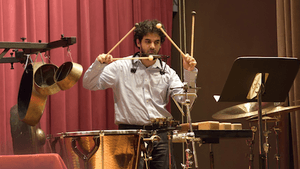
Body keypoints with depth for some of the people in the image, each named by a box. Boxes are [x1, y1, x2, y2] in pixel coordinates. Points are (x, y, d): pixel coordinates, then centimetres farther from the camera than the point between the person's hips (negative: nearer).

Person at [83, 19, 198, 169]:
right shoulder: (121, 67, 5)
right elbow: (89, 84, 1)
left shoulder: (167, 72, 11)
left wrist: (189, 73, -10)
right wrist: (99, 64, -16)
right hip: (130, 132, -2)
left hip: (159, 134, 2)